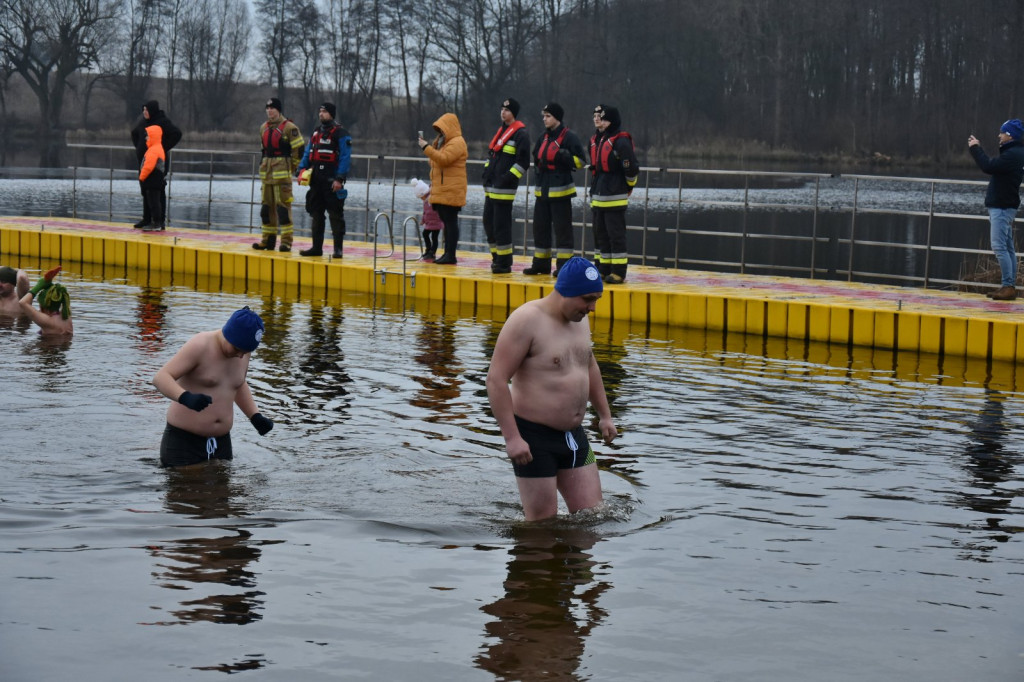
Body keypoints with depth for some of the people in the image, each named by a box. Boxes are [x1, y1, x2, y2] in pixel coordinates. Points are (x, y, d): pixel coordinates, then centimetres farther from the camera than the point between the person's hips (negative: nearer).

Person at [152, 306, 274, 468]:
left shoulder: (244, 351, 6)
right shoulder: (199, 346, -16)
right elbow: (160, 378, -22)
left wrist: (256, 417, 12)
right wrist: (186, 397, -40)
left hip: (221, 442, 6)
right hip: (183, 441, -6)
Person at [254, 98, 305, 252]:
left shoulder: (289, 128, -8)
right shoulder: (264, 128, 15)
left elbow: (299, 149, -8)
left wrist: (292, 168, -3)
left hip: (282, 172, -7)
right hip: (266, 173, 7)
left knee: (283, 205, -10)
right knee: (267, 205, 9)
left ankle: (286, 241, -8)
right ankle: (268, 240, 16)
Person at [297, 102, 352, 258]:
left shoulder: (340, 134, -5)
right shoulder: (316, 133, 19)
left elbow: (345, 157, -11)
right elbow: (308, 153, 21)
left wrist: (339, 179, -18)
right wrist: (302, 169, 6)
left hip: (332, 181, -8)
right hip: (316, 180, 8)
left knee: (335, 215, -7)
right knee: (316, 214, 10)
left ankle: (338, 249, -5)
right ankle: (317, 247, 16)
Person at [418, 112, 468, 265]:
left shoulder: (457, 142, -10)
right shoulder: (444, 141, 22)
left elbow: (444, 159, -23)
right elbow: (436, 160, 23)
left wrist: (426, 147, -20)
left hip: (451, 191, -10)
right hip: (441, 190, 10)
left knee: (450, 221, -9)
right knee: (446, 222, 12)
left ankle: (451, 255, -9)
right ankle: (447, 253, 16)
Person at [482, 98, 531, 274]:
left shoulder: (520, 133, -9)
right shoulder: (501, 130, 19)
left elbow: (523, 162, -15)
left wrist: (507, 178, -19)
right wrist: (487, 172, 15)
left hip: (504, 188, -9)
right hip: (491, 187, 9)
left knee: (501, 225, -8)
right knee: (488, 221, 12)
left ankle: (504, 262, -2)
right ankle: (497, 257, 22)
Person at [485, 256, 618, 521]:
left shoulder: (580, 319, 9)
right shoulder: (526, 320, -17)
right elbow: (496, 379, -20)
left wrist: (604, 415, 24)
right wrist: (512, 437, -25)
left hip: (573, 436, 8)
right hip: (533, 437, -8)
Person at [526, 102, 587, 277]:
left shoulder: (569, 137, -7)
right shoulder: (544, 137, 16)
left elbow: (580, 161, -10)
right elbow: (537, 158, 27)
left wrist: (565, 157, -24)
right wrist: (540, 162, 7)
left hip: (560, 189, -8)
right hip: (542, 189, 8)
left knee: (562, 228, -5)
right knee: (540, 226, 10)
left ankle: (564, 265, -2)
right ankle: (541, 263, 18)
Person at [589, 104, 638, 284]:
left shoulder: (621, 141, -14)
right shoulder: (595, 140, 13)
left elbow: (631, 168, -14)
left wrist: (628, 187, -2)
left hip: (615, 196, -9)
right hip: (597, 195, 9)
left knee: (616, 234, -6)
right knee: (600, 233, 12)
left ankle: (618, 271, -2)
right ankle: (604, 268, 20)